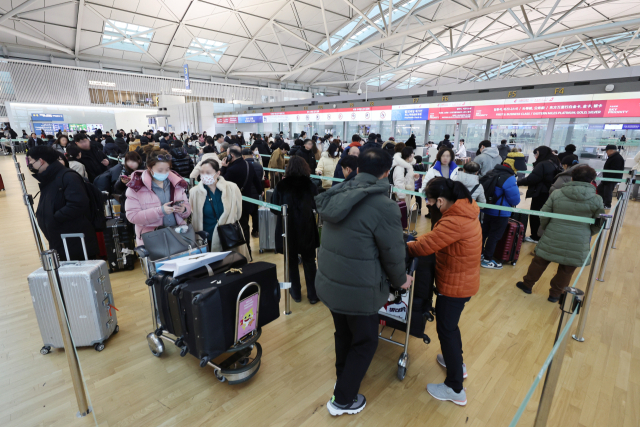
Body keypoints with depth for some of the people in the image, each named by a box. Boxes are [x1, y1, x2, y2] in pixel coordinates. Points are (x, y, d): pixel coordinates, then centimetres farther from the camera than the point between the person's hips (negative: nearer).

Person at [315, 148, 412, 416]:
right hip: (359, 289, -6)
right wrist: (400, 280, 8)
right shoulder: (383, 205, -21)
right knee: (365, 342, 17)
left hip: (329, 282, 7)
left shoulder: (337, 194, 0)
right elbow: (393, 252, -12)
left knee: (344, 334, 27)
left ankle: (343, 379, 50)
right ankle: (343, 401, 31)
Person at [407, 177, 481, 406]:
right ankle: (456, 362, 48)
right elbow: (436, 236, 9)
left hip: (454, 284, -10)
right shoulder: (464, 210, 2)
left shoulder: (454, 221, -31)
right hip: (462, 280, 10)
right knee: (449, 325, 27)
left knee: (446, 330, 5)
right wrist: (416, 240, -1)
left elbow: (425, 247, -26)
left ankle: (455, 389, 20)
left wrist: (404, 245, -9)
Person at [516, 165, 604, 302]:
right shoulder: (596, 200, -5)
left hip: (552, 238, 1)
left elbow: (543, 215, -1)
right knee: (566, 270, 15)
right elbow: (598, 224, 3)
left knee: (539, 261, 16)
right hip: (577, 243, 0)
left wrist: (543, 229, 17)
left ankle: (527, 284, 30)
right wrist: (587, 234, 22)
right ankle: (555, 294, 27)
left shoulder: (556, 194, -5)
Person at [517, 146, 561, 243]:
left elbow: (531, 179, -22)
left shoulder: (542, 165, -20)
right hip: (547, 194, 9)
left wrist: (518, 182, -12)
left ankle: (535, 237, 11)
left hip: (540, 194, -9)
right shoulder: (554, 164, 12)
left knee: (535, 214, 2)